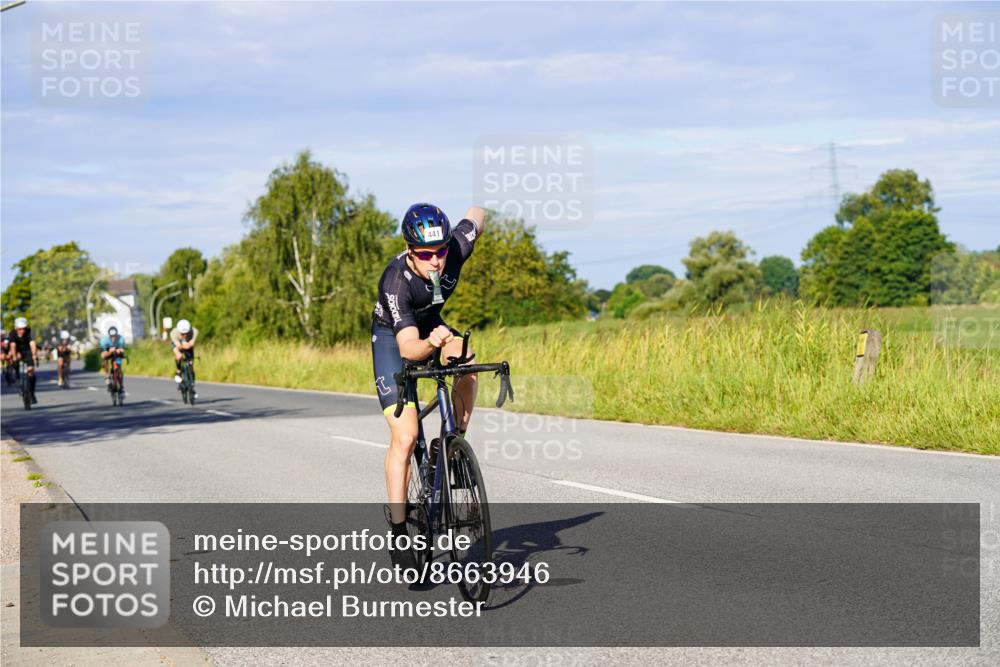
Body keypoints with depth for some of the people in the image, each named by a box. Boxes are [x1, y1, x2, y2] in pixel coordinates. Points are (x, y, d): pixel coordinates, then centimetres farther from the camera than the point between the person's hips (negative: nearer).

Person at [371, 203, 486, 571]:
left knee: (468, 362, -31)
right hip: (392, 336, -5)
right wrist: (430, 344, -64)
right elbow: (407, 347, -45)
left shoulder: (455, 249, -26)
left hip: (430, 325, 5)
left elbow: (476, 214, -5)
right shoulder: (396, 281, -37)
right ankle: (399, 533, -6)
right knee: (405, 437, -14)